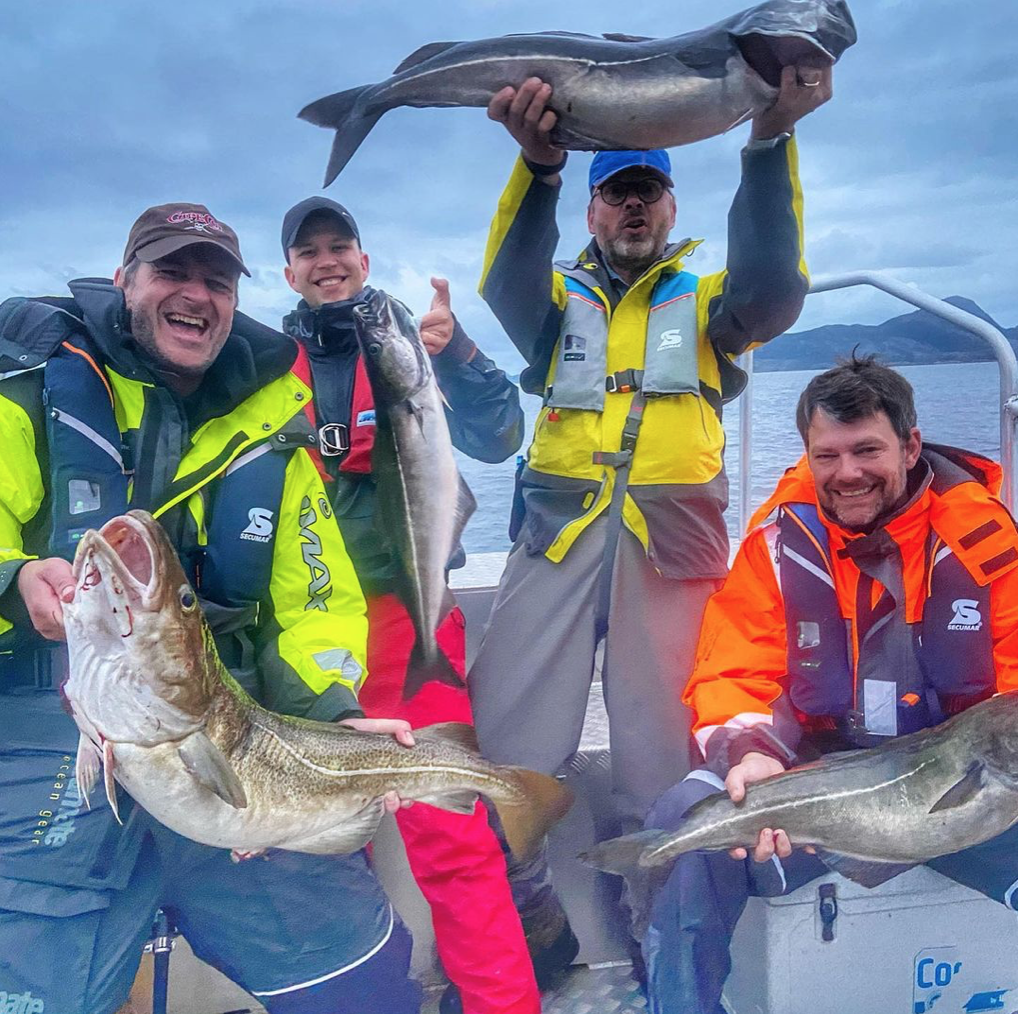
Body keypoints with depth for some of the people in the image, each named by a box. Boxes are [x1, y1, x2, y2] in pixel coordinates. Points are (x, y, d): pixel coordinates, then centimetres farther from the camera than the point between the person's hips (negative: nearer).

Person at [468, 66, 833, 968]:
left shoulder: (705, 301, 16)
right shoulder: (559, 298, 17)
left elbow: (771, 292, -7)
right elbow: (507, 284, -7)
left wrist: (770, 140, -18)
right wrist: (540, 164, -25)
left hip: (673, 542, 0)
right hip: (560, 531, 1)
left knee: (663, 767, 0)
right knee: (501, 746, -5)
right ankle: (525, 933, 18)